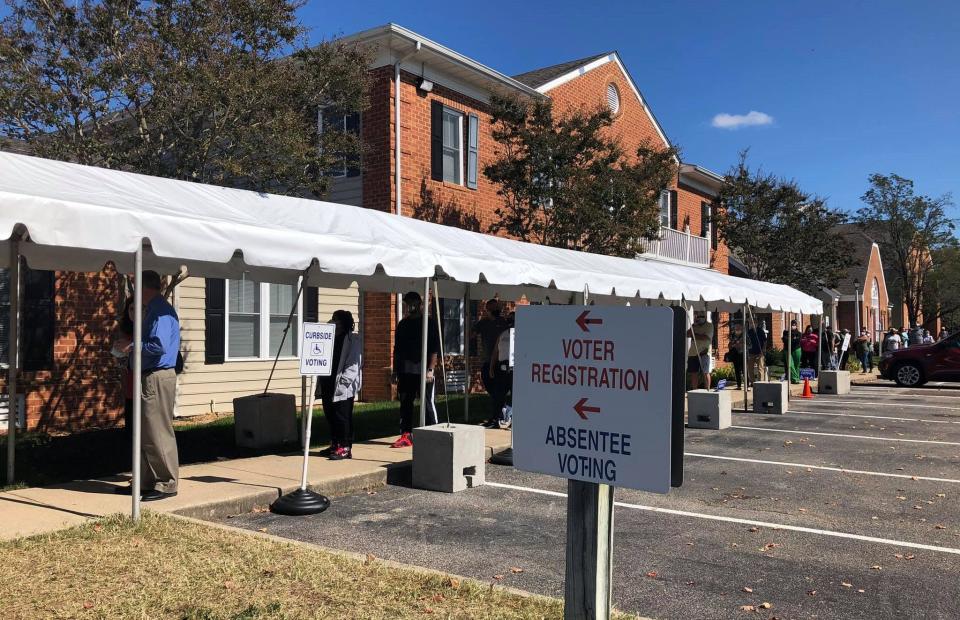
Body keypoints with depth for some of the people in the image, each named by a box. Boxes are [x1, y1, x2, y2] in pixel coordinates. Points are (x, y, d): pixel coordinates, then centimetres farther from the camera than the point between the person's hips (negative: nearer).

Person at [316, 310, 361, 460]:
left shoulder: (353, 339, -6)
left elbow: (354, 364, -13)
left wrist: (343, 381, -20)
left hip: (343, 387, -8)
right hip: (328, 384, 8)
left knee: (342, 416, -6)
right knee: (330, 415, 12)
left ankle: (345, 448, -1)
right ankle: (335, 444, 23)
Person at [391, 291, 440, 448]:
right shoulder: (402, 324, 14)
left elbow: (434, 349, -6)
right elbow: (397, 349, 18)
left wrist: (430, 369, -14)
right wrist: (394, 370, 13)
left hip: (422, 371, -5)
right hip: (405, 372, 5)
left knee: (427, 403, -1)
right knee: (405, 403, 7)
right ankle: (406, 435, 14)